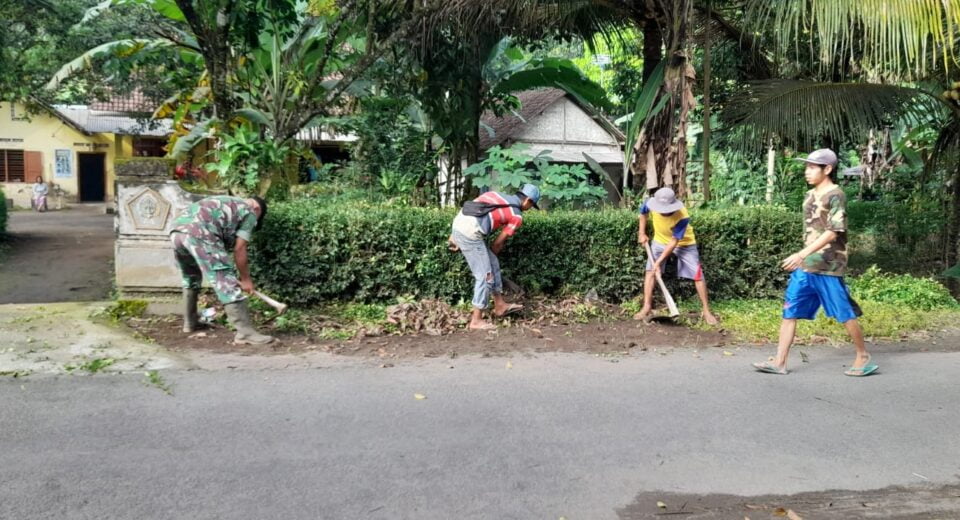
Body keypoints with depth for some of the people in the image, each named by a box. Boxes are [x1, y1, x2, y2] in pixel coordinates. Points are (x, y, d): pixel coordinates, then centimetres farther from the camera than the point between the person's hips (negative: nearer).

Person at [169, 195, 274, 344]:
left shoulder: (225, 203, 38)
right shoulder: (249, 212, 16)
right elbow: (239, 249, 10)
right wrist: (245, 279, 19)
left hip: (176, 230, 8)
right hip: (199, 233, -8)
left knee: (190, 278, 29)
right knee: (226, 281, -6)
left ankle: (190, 322, 39)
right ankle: (245, 332, -9)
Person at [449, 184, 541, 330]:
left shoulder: (496, 194, 23)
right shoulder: (517, 217, 5)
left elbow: (469, 208, 18)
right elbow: (498, 243, 9)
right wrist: (489, 255, 26)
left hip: (458, 224, 8)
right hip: (470, 233, -8)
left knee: (493, 265, 18)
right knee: (485, 275, 3)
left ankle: (500, 305, 28)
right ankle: (476, 320, 8)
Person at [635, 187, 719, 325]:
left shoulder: (682, 216, -38)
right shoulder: (651, 203, -27)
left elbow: (674, 242, -30)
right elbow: (643, 213, 0)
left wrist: (659, 261, -31)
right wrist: (642, 233, -1)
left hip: (684, 243, -3)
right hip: (660, 240, 3)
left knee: (698, 275, -6)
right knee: (650, 271, -6)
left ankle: (706, 311, 4)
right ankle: (646, 308, 2)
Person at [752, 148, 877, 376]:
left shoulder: (835, 196, -10)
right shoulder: (810, 196, 14)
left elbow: (832, 233, -19)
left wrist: (802, 254, -27)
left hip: (828, 267, -8)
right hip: (805, 266, 8)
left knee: (845, 314, 4)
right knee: (789, 312, 2)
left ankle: (864, 357, 21)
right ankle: (779, 362, 4)